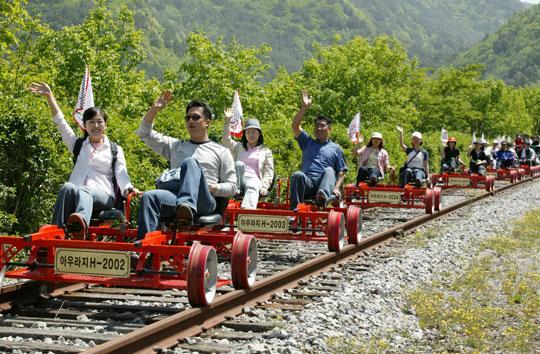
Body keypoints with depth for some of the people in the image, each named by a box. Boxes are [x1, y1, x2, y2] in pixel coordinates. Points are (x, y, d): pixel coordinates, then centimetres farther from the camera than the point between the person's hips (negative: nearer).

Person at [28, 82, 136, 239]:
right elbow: (60, 123, 14)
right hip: (74, 196, 2)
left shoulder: (115, 150, 18)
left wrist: (128, 188, -17)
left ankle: (81, 222, -74)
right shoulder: (78, 145, 24)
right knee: (68, 187, -35)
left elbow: (121, 175, 5)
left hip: (103, 197, -2)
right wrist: (49, 96, 4)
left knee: (84, 191, -38)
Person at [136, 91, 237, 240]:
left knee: (190, 162, -32)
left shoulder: (221, 152, 23)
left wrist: (212, 187, -5)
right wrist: (154, 109, 14)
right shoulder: (175, 146, 33)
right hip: (174, 197, 3)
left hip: (204, 201, -3)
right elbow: (144, 133, 28)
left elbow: (231, 187, 15)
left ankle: (187, 206, -60)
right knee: (149, 197, -32)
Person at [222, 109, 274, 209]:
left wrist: (264, 186, -7)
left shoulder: (266, 151, 23)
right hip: (237, 179, 2)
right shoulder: (238, 147, 30)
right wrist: (227, 121, 1)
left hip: (253, 179, -2)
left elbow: (269, 172, 13)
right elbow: (226, 140, 11)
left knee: (252, 187, -40)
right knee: (239, 164, -31)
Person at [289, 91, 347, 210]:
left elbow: (341, 172, 14)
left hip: (325, 183, -1)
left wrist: (336, 188, -5)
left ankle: (324, 197, -62)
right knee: (298, 175, -32)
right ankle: (294, 209, -41)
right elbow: (295, 126, 12)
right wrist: (304, 107, 4)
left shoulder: (336, 148, 22)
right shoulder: (307, 143, 27)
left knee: (329, 170, -33)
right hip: (307, 183, 1)